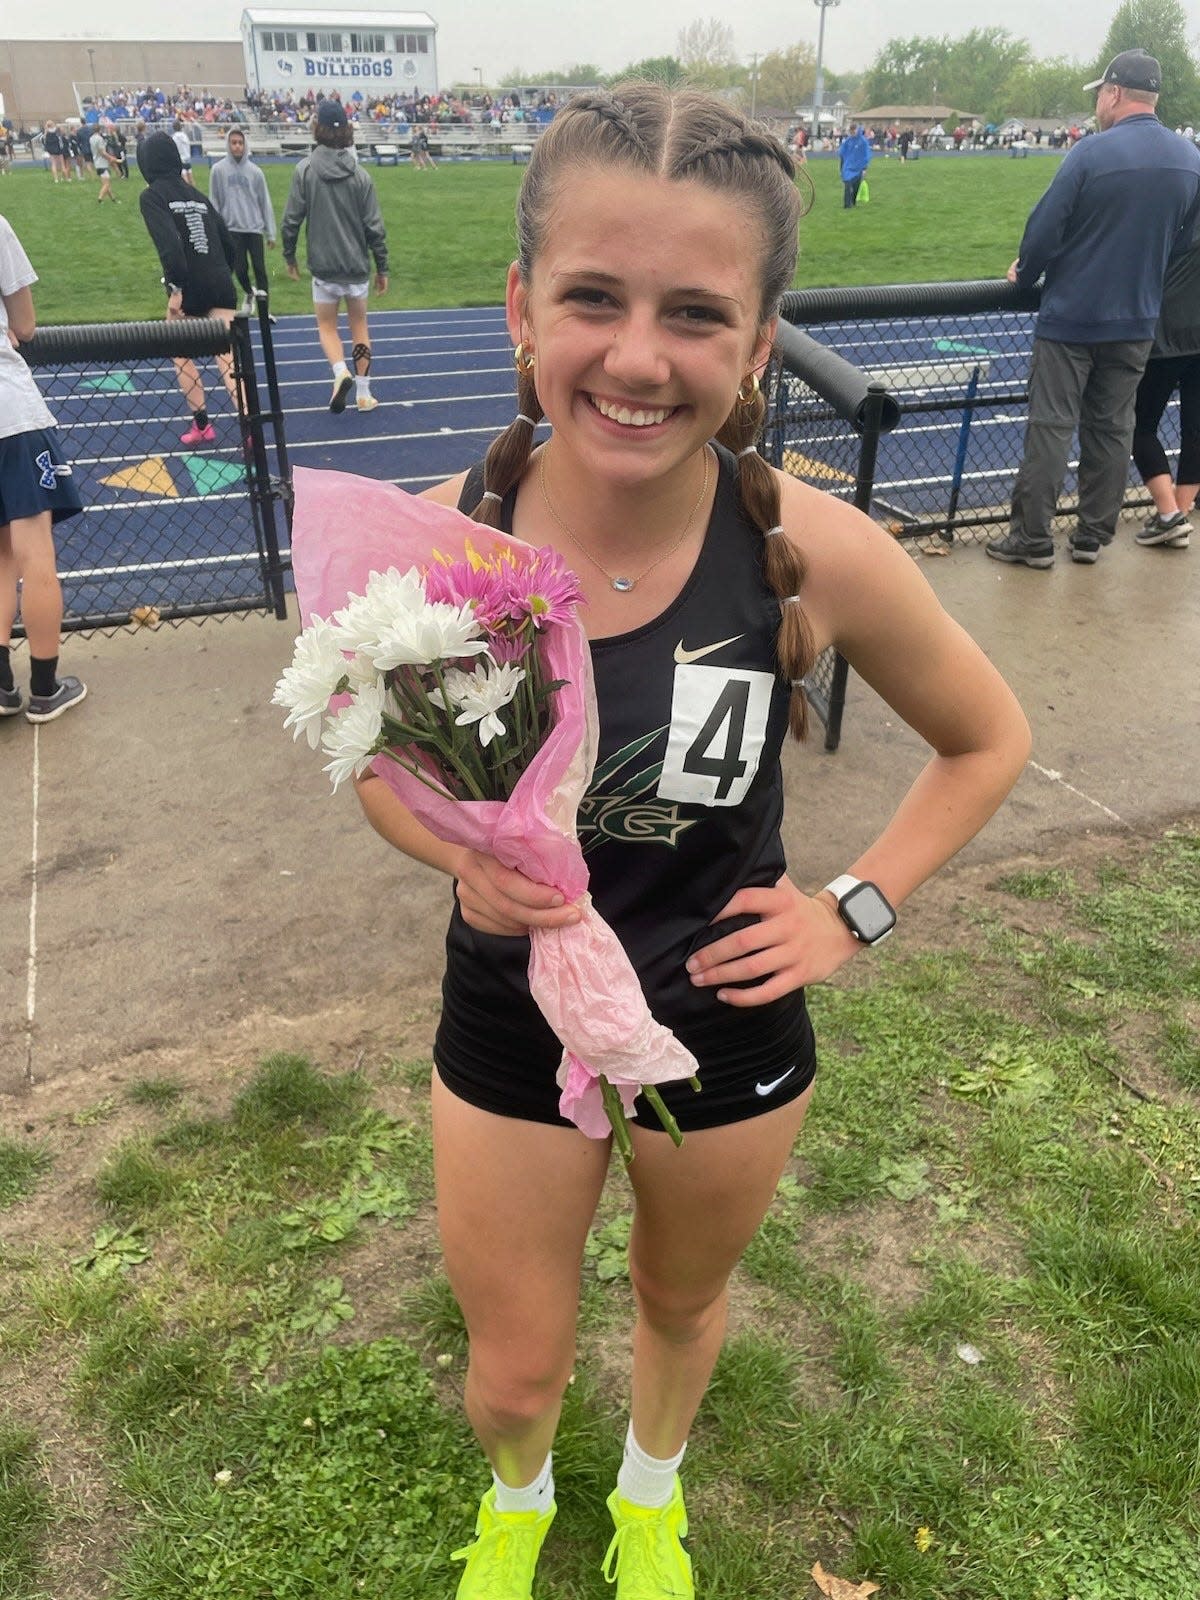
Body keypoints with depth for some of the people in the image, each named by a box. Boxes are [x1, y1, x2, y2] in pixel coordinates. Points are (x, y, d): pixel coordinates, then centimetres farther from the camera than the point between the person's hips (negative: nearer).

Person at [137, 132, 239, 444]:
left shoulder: (151, 196, -2)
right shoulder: (196, 194, 16)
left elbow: (169, 243, -18)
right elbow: (228, 242, 16)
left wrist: (176, 287, -17)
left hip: (190, 289, -4)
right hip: (220, 285, 4)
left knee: (182, 355, 18)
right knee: (228, 361, -1)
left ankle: (202, 425, 22)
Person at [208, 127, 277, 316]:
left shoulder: (255, 171, 2)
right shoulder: (218, 170, 0)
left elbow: (265, 202, 5)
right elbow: (214, 202, 3)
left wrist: (271, 233, 3)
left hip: (254, 227, 0)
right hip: (232, 228, 0)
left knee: (259, 268, -3)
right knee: (240, 268, 1)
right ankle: (248, 295, 28)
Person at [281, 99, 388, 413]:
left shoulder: (305, 170, -7)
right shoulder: (359, 174, -3)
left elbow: (291, 219, -6)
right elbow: (374, 226, -2)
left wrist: (289, 255, 9)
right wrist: (382, 268, 6)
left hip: (324, 266, -1)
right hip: (358, 264, 1)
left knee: (326, 325, 13)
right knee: (359, 326, 14)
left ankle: (341, 371, -15)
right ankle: (364, 393, 13)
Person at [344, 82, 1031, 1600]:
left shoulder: (814, 552, -22)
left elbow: (987, 740, -3)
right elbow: (384, 765, -1)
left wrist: (855, 910, -9)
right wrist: (464, 851, -21)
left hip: (728, 1029, 0)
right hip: (511, 1027, 1)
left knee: (682, 1300, 29)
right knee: (514, 1371, 21)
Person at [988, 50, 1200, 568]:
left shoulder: (1092, 152, -15)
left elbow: (1045, 228, -13)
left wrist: (1025, 273, 5)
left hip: (1071, 316, -5)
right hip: (1136, 321, 5)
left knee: (1050, 427, -1)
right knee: (1111, 429, 12)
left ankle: (1032, 539, 1)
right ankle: (1092, 537, 17)